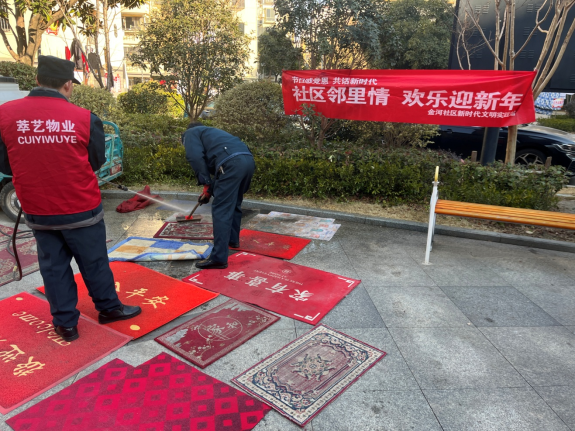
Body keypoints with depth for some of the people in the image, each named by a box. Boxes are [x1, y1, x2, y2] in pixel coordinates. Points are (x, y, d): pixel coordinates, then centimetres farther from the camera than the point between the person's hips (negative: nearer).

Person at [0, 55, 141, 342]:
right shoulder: (85, 118, -12)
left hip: (37, 211, 2)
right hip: (81, 209, -2)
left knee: (53, 265, 15)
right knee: (94, 262, 14)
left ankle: (65, 323, 26)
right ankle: (109, 308, 31)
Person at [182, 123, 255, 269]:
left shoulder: (191, 132, 19)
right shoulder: (212, 132, 42)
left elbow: (195, 156, -1)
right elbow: (213, 165, 38)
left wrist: (206, 183, 3)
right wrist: (210, 190, 35)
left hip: (232, 163, -8)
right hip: (248, 160, 8)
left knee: (221, 210, -5)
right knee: (234, 204, 25)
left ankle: (219, 258, -6)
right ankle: (233, 239, 41)